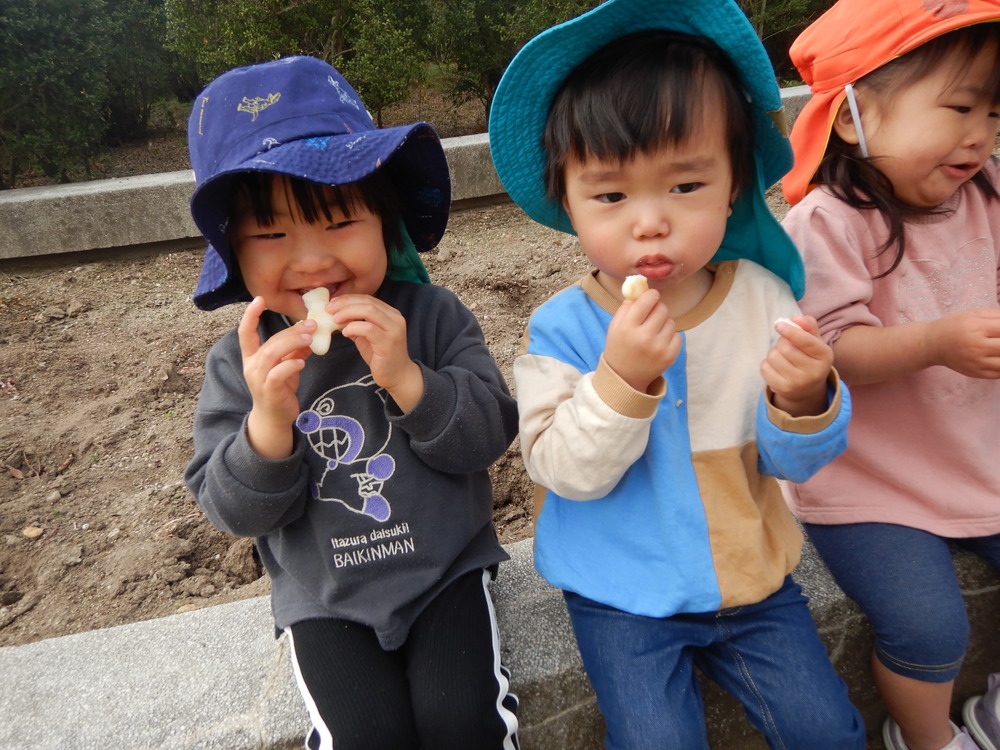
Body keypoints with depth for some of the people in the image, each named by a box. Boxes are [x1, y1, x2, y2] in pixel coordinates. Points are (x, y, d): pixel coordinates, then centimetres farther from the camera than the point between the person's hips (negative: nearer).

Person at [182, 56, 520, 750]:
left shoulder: (432, 316, -9)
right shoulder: (239, 363, -6)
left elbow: (489, 437, -13)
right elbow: (236, 510, -8)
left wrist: (407, 378, -29)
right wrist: (268, 420, -27)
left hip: (448, 569, 0)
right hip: (324, 600, 1)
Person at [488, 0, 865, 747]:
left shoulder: (763, 296, -11)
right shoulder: (561, 329, -18)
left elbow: (792, 462, -6)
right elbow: (565, 471, -22)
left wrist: (803, 401, -29)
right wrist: (620, 377, -36)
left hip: (749, 573, 3)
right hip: (623, 594, -2)